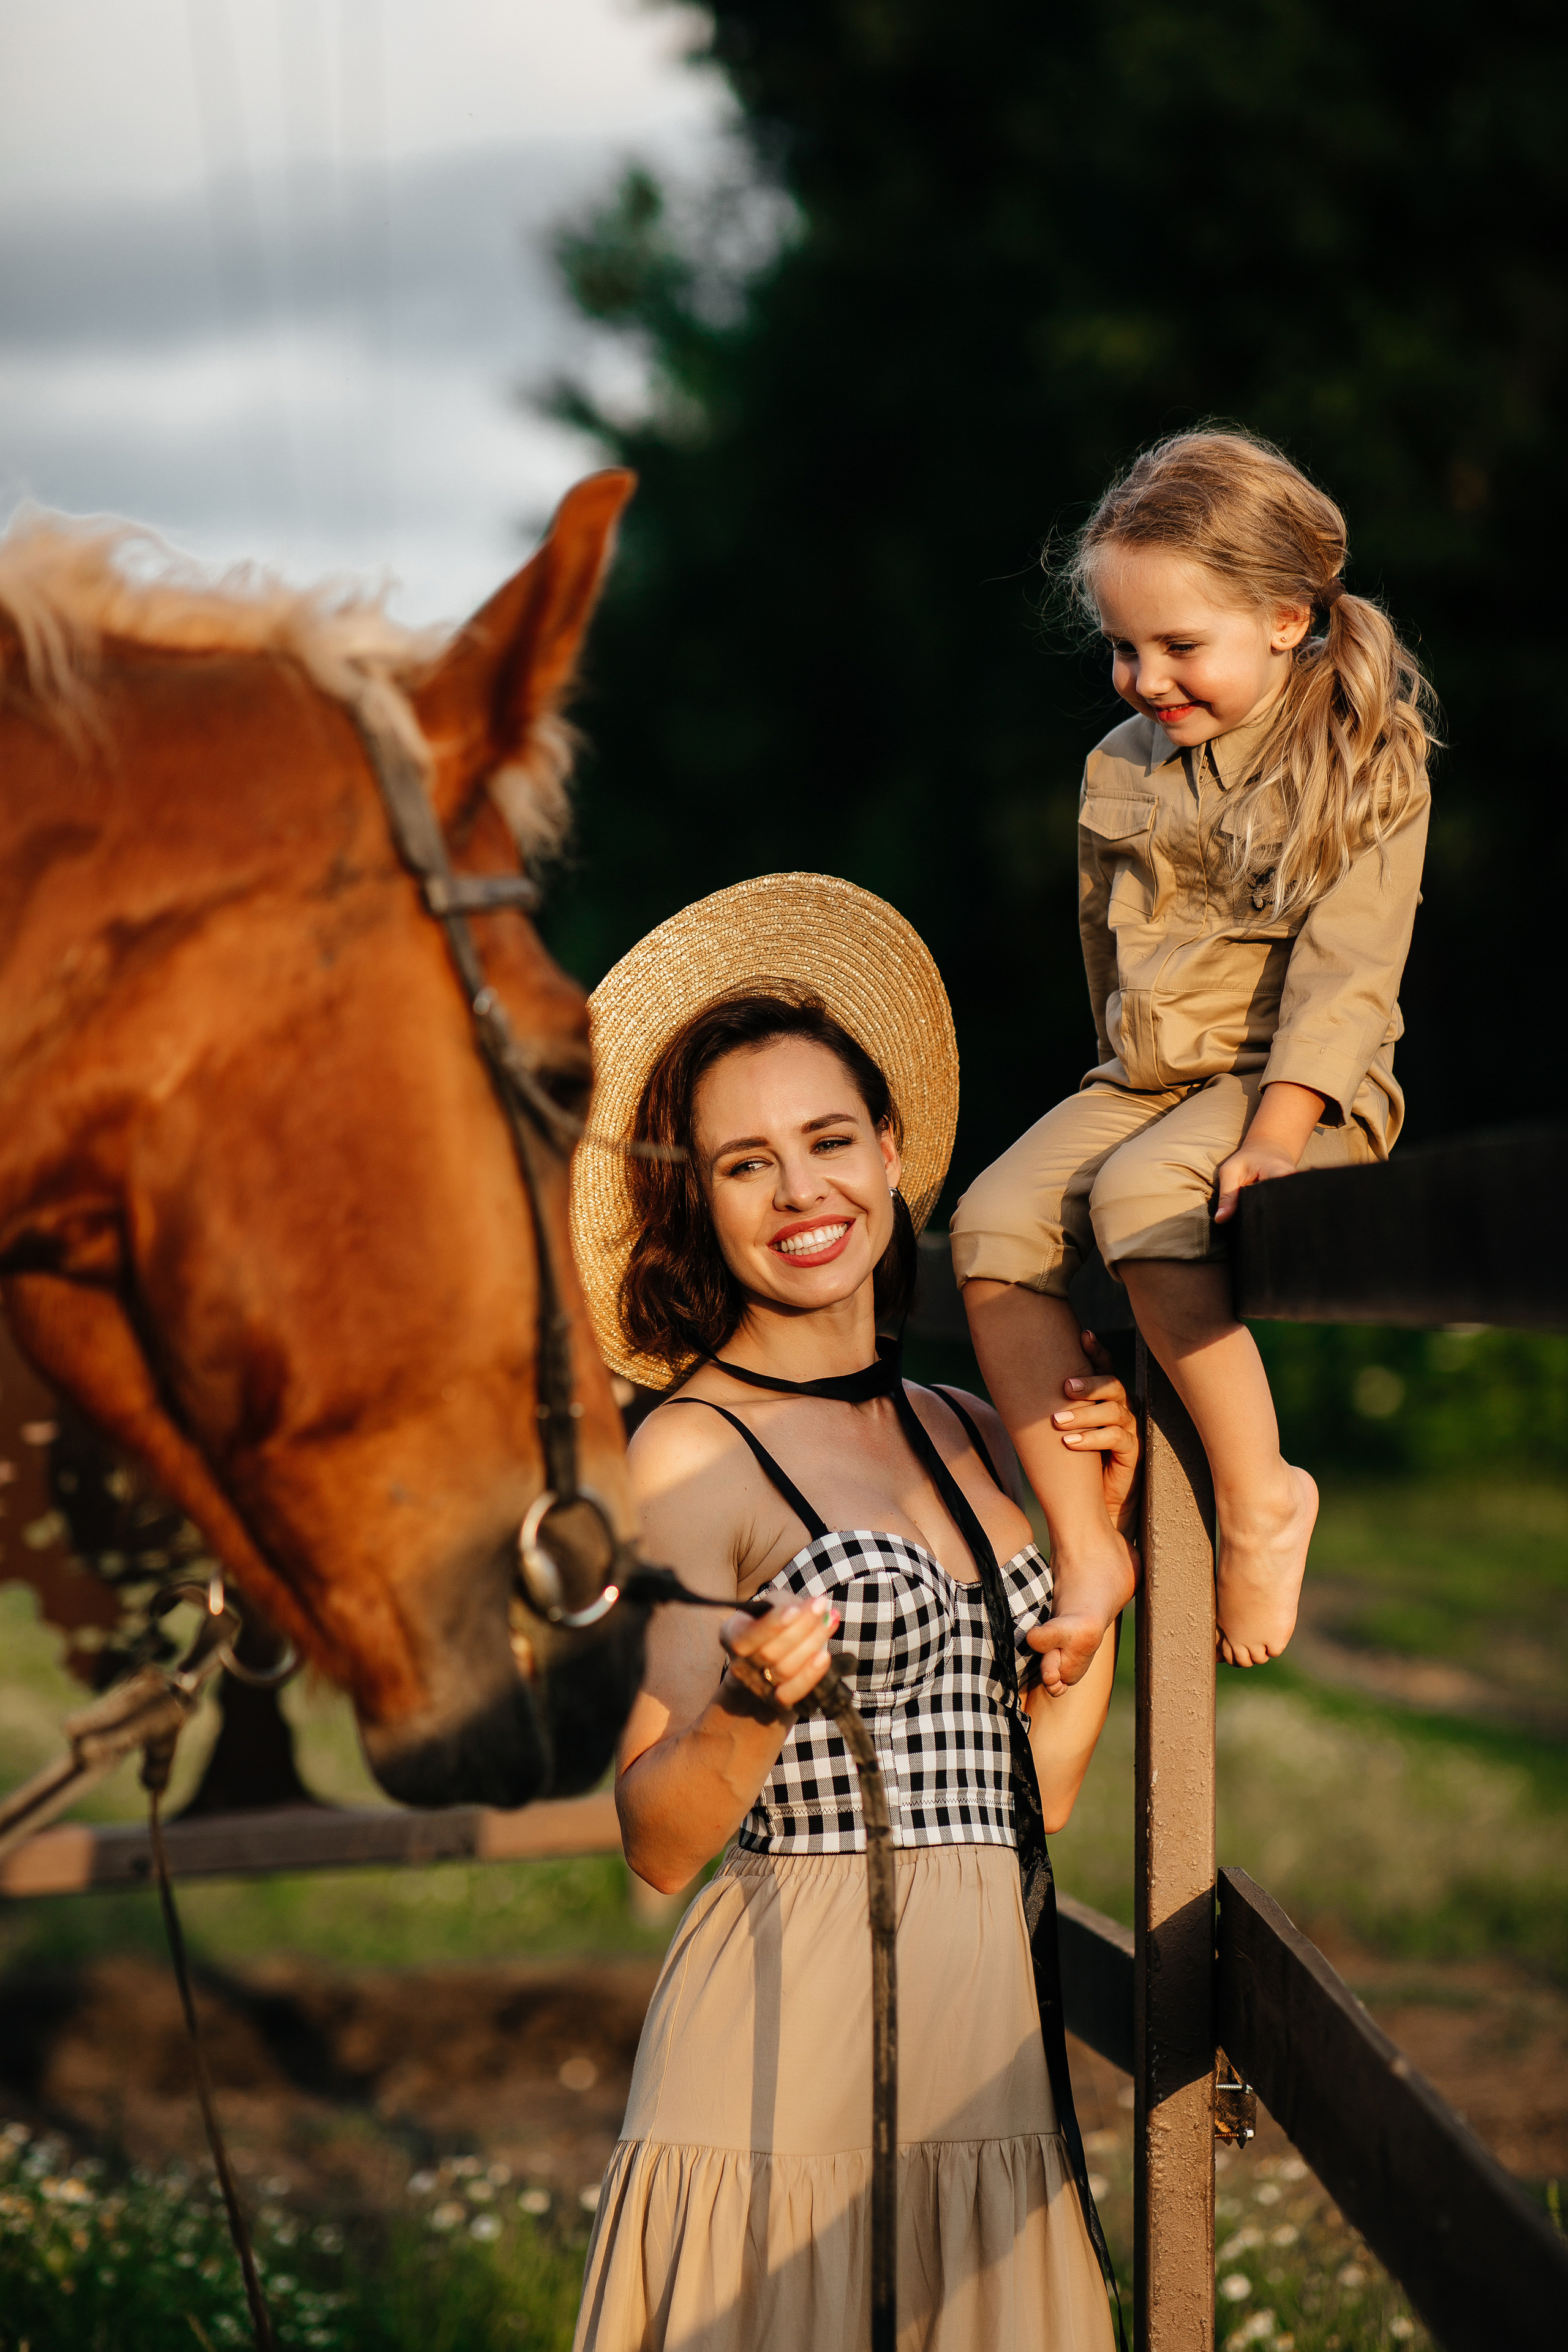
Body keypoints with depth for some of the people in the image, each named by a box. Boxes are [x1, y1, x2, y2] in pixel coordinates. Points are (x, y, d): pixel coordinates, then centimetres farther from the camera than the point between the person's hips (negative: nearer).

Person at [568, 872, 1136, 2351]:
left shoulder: (969, 1438, 12)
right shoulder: (689, 1453, -6)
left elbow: (1039, 1786, 12)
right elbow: (655, 1844, -9)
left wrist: (1106, 1528, 11)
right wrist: (753, 1710, -28)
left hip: (987, 2049, 6)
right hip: (793, 2046, -6)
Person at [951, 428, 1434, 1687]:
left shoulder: (1365, 763, -7)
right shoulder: (1120, 771, 11)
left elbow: (1345, 971, -14)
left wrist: (1273, 1134, -24)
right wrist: (1133, 1078, 13)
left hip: (1299, 1082, -6)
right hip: (1147, 1075, 6)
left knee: (1142, 1202, -33)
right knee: (996, 1220, -18)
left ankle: (1259, 1496, -19)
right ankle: (1083, 1545, -14)